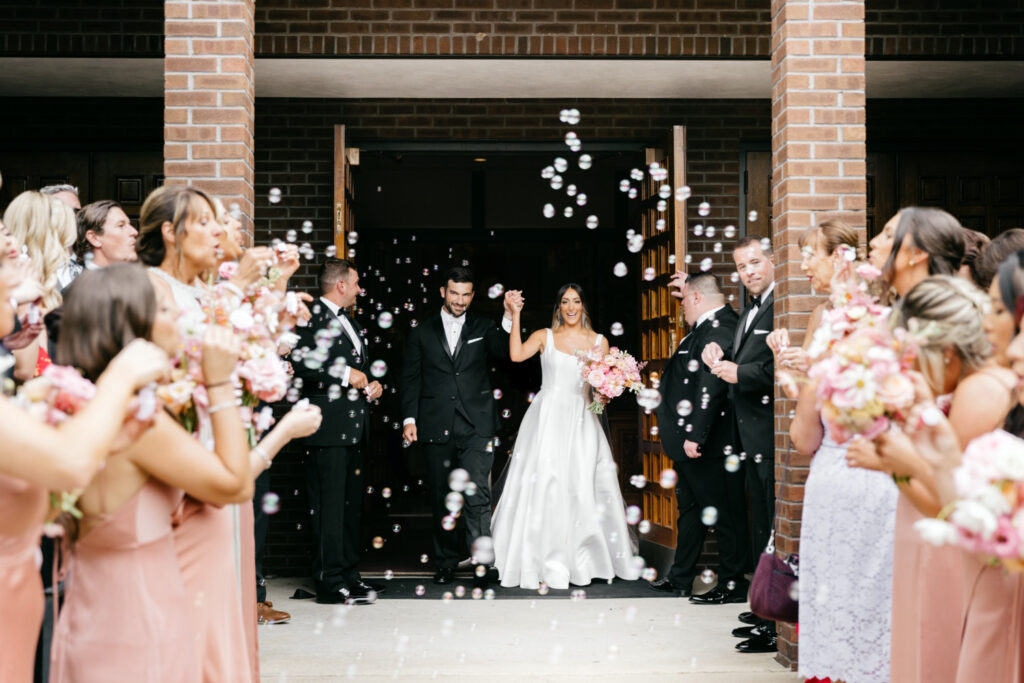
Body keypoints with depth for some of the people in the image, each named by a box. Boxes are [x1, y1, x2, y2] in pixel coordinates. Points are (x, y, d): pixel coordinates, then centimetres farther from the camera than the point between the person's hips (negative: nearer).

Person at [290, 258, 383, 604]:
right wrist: (345, 374, -17)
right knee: (329, 506, -7)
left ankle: (349, 575, 21)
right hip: (327, 429, -9)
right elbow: (301, 365, -21)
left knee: (351, 505, 13)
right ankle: (330, 583, -3)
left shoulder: (351, 322, 22)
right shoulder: (310, 318, -8)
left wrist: (371, 385, 12)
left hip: (354, 429, 9)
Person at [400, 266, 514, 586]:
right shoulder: (421, 333, 12)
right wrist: (409, 418, -2)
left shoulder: (483, 329, 10)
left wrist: (510, 317, -25)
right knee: (441, 499, 8)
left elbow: (506, 351, -9)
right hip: (436, 428, 2)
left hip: (476, 427, -2)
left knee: (477, 496, -11)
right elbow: (410, 379, 9)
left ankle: (483, 563, -10)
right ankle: (445, 563, 19)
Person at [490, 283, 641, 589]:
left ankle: (582, 560, 14)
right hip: (548, 417, -2)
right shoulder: (544, 336, 4)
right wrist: (516, 315, -14)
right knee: (544, 483, -7)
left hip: (581, 419, 2)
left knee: (583, 486, 1)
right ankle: (547, 564, -1)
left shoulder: (599, 341, 10)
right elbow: (517, 355, -14)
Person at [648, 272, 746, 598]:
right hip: (689, 440, 11)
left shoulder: (719, 329, -19)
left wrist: (696, 436, -26)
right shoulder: (708, 327, 13)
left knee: (722, 513, 1)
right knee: (690, 509, 18)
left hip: (708, 446, -11)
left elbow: (712, 386, -26)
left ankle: (732, 583, 12)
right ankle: (680, 579, 28)